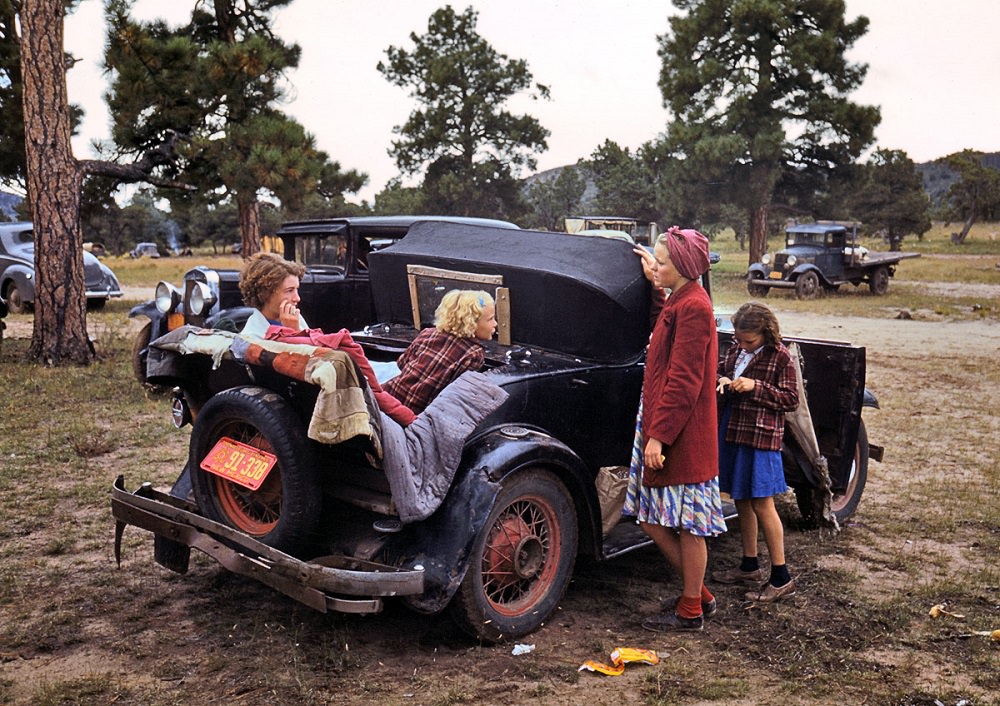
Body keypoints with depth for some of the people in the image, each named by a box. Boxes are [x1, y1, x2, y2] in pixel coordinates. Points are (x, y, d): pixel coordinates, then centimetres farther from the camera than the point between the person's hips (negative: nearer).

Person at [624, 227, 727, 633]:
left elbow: (683, 381, -20)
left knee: (686, 524, 3)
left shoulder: (693, 307, -16)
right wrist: (654, 284, 28)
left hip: (681, 435, -10)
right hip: (662, 428, 10)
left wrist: (659, 435, -21)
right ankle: (698, 594, 29)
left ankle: (691, 612, 18)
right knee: (652, 519, 14)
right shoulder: (680, 301, 13)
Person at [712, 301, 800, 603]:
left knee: (761, 504, -4)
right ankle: (750, 566, 29)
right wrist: (722, 380, -1)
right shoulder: (736, 350, 8)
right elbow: (722, 370, 23)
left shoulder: (780, 357, -10)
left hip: (760, 437, -7)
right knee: (741, 500, 15)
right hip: (732, 432, 7)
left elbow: (791, 400, -9)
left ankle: (781, 578, 5)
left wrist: (755, 386, -20)